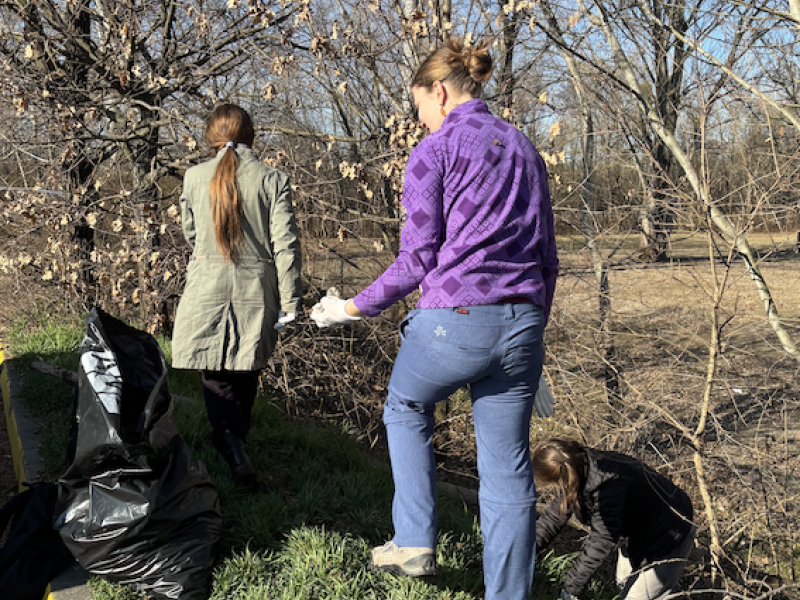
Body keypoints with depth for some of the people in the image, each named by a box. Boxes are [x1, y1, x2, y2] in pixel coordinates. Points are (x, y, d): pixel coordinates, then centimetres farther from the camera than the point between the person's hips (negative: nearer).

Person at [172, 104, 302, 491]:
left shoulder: (195, 177, 1)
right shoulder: (273, 180, -4)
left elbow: (190, 234, 14)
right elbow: (285, 244, -7)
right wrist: (289, 302, -3)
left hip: (207, 288, 0)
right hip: (256, 291, 0)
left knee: (216, 379, 6)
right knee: (244, 376, 16)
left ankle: (233, 448, -13)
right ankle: (234, 440, 29)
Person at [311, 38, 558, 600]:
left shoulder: (434, 151, -3)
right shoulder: (525, 148, 16)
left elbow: (417, 259, -7)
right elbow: (547, 257, 17)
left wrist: (355, 307, 4)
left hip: (453, 321, -5)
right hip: (520, 323, 5)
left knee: (406, 410, 25)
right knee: (509, 471, 11)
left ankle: (415, 543, 23)